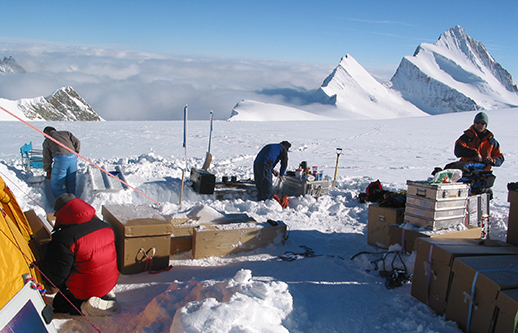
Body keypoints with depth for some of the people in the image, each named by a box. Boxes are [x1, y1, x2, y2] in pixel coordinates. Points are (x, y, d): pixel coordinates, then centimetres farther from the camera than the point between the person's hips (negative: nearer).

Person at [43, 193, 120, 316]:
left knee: (58, 303, 15)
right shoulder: (104, 226, -3)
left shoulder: (64, 238, -24)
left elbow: (57, 273, -15)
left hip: (85, 289, -7)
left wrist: (53, 284, 6)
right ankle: (104, 294, 10)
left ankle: (85, 306, -10)